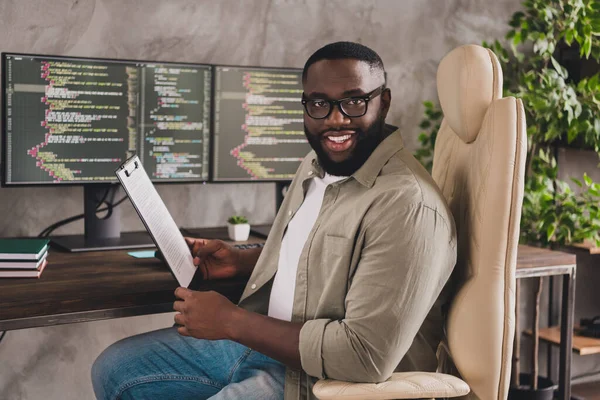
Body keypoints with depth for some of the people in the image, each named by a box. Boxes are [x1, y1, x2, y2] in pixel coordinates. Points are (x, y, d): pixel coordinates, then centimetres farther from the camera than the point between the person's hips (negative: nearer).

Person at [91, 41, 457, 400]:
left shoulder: (407, 206, -25)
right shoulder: (318, 165, 6)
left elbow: (368, 356, -29)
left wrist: (231, 321, -21)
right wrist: (242, 261, 7)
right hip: (264, 340, 9)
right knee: (114, 370, 11)